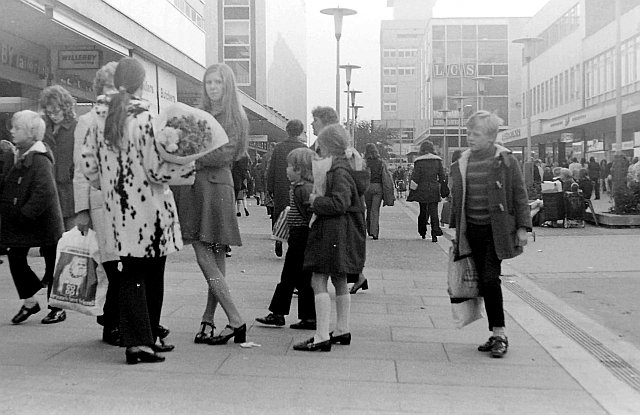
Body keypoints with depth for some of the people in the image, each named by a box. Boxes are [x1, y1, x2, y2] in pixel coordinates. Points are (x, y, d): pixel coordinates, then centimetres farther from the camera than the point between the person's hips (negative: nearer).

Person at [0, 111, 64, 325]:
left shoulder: (39, 159, -19)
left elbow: (45, 191, -28)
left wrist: (27, 213, -24)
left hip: (43, 221, -8)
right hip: (18, 222, 8)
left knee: (52, 263, 5)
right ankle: (29, 302, 22)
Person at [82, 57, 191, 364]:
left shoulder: (100, 119, 4)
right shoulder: (145, 118, -13)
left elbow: (89, 164, 8)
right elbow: (157, 170, -16)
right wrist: (188, 160, -6)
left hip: (118, 209, 5)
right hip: (149, 209, -5)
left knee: (130, 274, 10)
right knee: (152, 275, 9)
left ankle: (137, 341, 6)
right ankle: (146, 340, 16)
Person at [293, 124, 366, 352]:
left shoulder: (339, 170, -16)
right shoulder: (344, 166, 15)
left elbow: (339, 203, -26)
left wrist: (316, 200, -13)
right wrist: (318, 199, 14)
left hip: (335, 232, -11)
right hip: (342, 233, 11)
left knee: (319, 281, -10)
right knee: (339, 282, 17)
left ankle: (322, 337, -11)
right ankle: (342, 331, 27)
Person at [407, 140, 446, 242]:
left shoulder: (419, 161, -5)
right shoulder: (437, 160, 3)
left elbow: (415, 178, -7)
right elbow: (442, 177, 7)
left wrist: (411, 191, -1)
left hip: (422, 190, -1)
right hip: (434, 190, 1)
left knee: (423, 211, 13)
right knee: (433, 212, 0)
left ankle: (422, 232, 23)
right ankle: (435, 234, -10)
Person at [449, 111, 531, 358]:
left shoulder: (505, 161, -5)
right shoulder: (462, 163, 8)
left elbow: (520, 196, -3)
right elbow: (456, 199, 15)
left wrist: (522, 227, -7)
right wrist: (455, 228, 14)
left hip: (496, 230, -5)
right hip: (472, 231, 5)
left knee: (490, 280, -13)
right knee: (484, 283, 7)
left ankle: (499, 334, -3)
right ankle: (496, 335, 16)